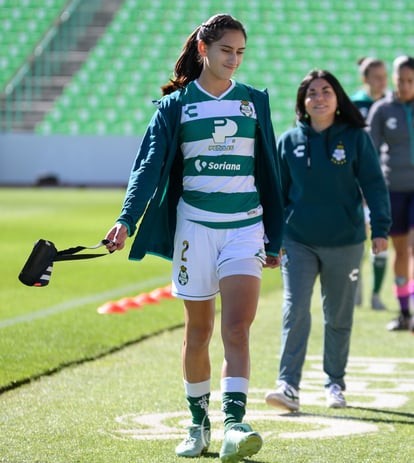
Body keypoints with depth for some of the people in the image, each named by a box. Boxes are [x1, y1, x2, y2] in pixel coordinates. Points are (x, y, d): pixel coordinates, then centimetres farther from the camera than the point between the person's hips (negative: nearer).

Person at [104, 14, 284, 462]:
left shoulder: (254, 100, 7)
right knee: (198, 330, 8)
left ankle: (234, 425, -23)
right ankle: (198, 424, 23)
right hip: (195, 223, 0)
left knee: (237, 328, -14)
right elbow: (150, 164, -9)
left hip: (245, 224, 0)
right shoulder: (175, 104, 1)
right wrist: (126, 220, -24)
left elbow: (268, 172, 13)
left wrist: (275, 238, 13)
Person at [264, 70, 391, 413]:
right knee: (295, 313, -12)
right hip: (298, 242, 0)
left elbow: (374, 185, -1)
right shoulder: (289, 141, 3)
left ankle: (335, 383, 24)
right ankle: (288, 385, -15)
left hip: (344, 243, 0)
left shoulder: (356, 139, -1)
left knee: (339, 317, 10)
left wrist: (380, 228, -10)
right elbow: (276, 192, 9)